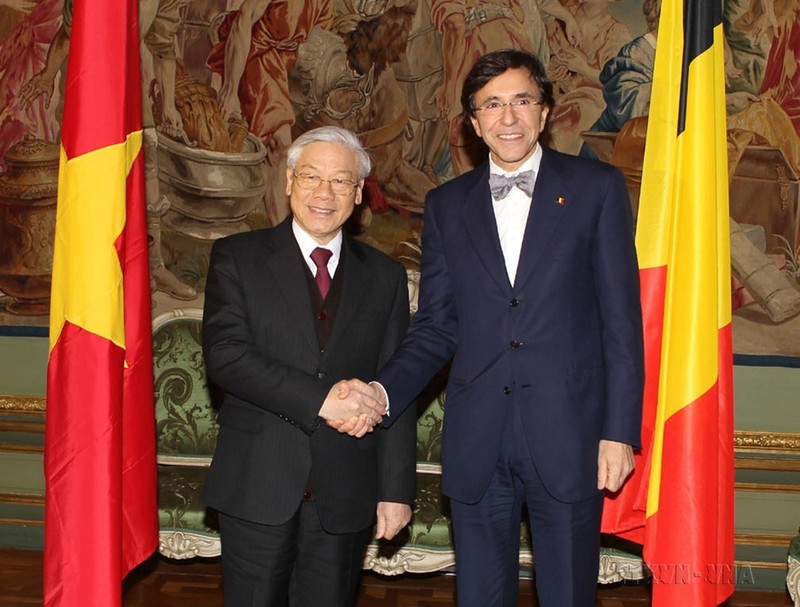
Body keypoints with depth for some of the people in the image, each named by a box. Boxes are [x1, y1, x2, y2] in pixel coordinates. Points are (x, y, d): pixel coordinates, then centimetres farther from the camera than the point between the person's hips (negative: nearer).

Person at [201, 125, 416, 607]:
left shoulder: (385, 276, 7)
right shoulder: (238, 257, 1)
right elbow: (224, 355, -12)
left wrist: (395, 490, -1)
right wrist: (319, 399, -20)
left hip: (347, 494, 2)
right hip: (257, 486, -1)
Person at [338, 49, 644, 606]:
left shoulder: (597, 188, 1)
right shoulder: (447, 205, 9)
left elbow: (622, 319, -1)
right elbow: (436, 326, 7)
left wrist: (620, 430, -6)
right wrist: (383, 392, -9)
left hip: (567, 435, -2)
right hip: (476, 442, 2)